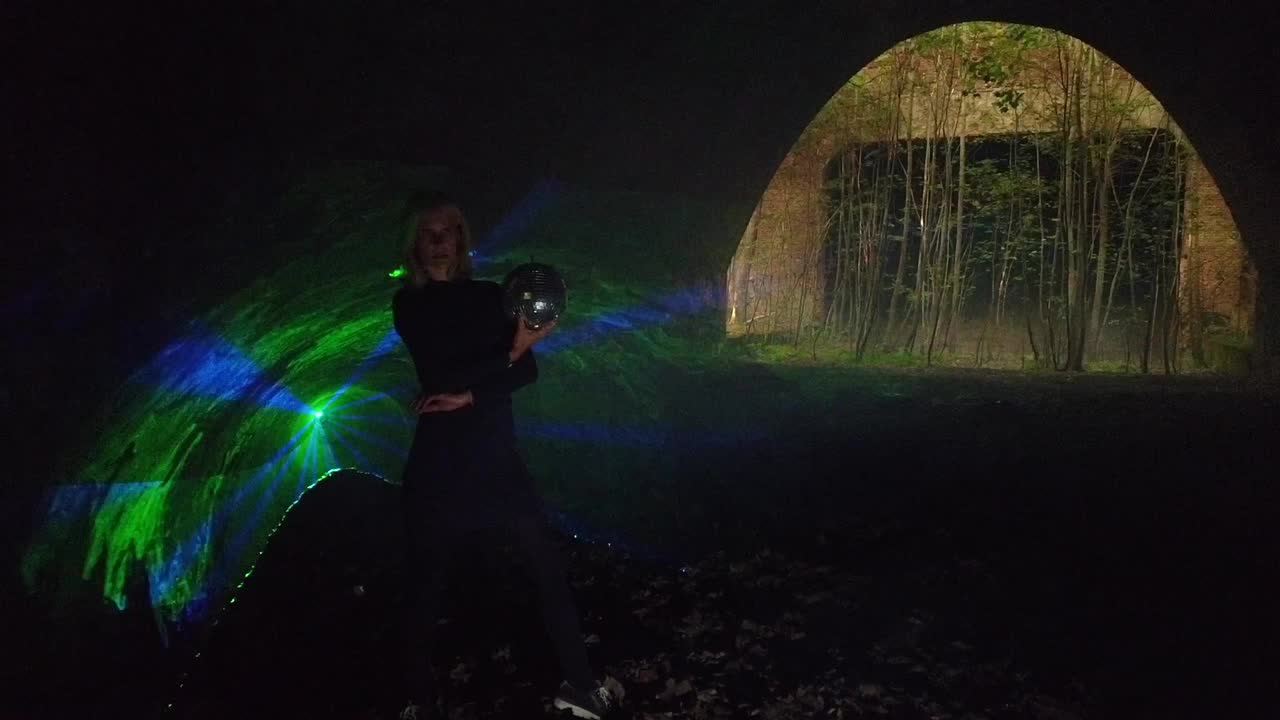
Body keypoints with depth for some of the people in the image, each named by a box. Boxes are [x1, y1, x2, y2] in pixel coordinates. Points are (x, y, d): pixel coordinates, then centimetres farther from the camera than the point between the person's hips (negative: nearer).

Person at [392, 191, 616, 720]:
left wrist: (469, 396, -19)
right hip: (439, 461, -2)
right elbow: (441, 375, -13)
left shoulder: (489, 295, 7)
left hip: (497, 455, 2)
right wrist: (512, 347, -15)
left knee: (548, 566, 1)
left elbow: (526, 369, -6)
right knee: (425, 580, 7)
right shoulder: (408, 305, 1)